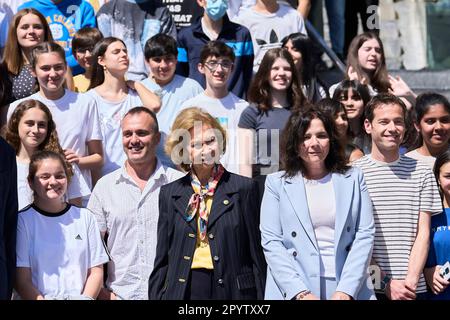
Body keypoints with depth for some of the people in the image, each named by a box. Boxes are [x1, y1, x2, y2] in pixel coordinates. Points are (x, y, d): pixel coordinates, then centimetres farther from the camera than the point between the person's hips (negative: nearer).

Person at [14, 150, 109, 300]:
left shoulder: (84, 217, 13)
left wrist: (86, 298, -6)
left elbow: (96, 271, 11)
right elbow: (22, 281, -1)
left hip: (81, 296, 2)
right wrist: (41, 299, -15)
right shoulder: (23, 220, 3)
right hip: (38, 297, -1)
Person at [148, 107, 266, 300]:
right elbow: (162, 260, 13)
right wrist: (156, 296, 5)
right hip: (182, 291, 2)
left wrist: (259, 297, 0)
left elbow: (255, 255, 4)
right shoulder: (170, 193, 11)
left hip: (230, 291, -2)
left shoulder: (243, 188, 4)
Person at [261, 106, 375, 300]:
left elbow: (364, 236, 2)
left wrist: (346, 291, -10)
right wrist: (301, 292, -12)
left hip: (349, 290, 1)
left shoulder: (353, 179, 9)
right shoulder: (276, 183, 6)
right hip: (293, 292, -1)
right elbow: (270, 242, -1)